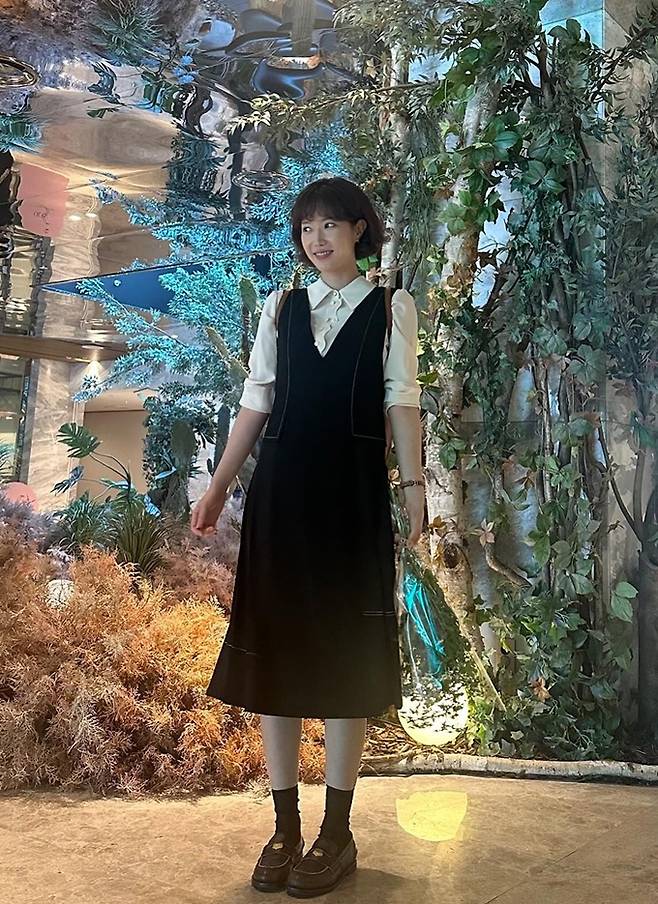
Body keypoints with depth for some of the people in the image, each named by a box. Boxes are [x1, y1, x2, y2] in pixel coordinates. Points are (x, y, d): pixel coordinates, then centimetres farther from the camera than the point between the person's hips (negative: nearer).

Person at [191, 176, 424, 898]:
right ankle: (284, 827, 16)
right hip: (280, 487, 3)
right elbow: (256, 401, 10)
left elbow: (400, 402, 1)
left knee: (345, 650, 2)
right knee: (273, 646, 3)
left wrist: (414, 486, -9)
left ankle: (336, 832, 13)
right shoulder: (281, 307, 13)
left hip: (352, 491, -3)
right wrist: (218, 486, 5)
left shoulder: (390, 309, 7)